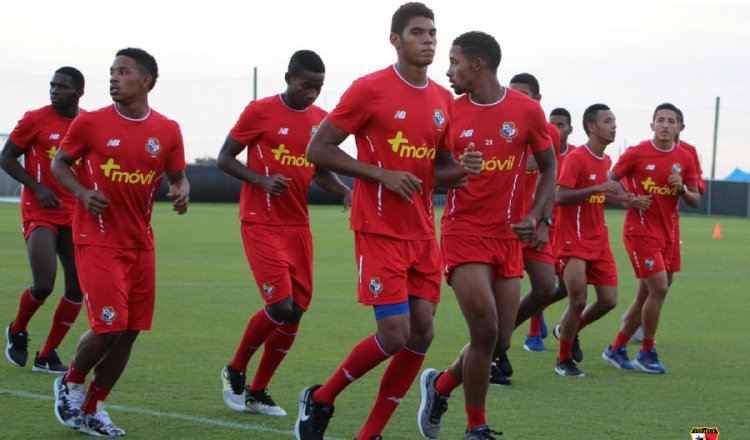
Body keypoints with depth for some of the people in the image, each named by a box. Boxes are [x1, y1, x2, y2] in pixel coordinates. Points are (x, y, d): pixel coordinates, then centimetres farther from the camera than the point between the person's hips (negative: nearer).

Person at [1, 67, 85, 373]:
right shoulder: (35, 119, -6)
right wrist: (36, 187, -15)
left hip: (74, 215, 5)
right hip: (39, 213, -5)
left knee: (78, 287, -1)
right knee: (43, 285, -16)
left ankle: (47, 356, 12)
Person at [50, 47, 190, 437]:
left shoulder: (168, 131, 2)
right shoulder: (90, 123, -5)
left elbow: (177, 175, 13)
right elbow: (59, 163, 5)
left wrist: (182, 191, -11)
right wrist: (82, 193, -13)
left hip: (140, 244, 4)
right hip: (97, 240, -4)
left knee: (129, 331, 4)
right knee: (109, 325, -13)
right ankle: (71, 383, 16)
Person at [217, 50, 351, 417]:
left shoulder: (320, 119, 9)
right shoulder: (260, 111, -6)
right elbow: (225, 158, -3)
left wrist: (344, 191, -1)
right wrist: (262, 180, -19)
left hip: (298, 226, 6)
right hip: (261, 224, -6)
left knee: (295, 312, 3)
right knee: (281, 305, -16)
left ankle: (257, 393, 17)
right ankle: (235, 371, 9)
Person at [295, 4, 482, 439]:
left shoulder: (443, 100, 9)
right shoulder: (370, 89, -9)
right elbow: (318, 149, -9)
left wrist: (463, 169, -5)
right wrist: (382, 175, -16)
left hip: (423, 235, 7)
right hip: (381, 232, -6)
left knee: (421, 334, 2)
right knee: (395, 334, -11)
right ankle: (320, 399, 12)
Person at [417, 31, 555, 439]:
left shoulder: (526, 111, -1)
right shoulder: (449, 113, -1)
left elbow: (548, 168, 7)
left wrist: (536, 217, -4)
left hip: (508, 237, 2)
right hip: (464, 233, -2)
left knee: (500, 338, 4)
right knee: (485, 331, -13)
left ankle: (440, 385, 32)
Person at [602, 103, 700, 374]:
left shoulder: (685, 159, 5)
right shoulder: (636, 154, -7)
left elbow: (696, 202, 8)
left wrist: (683, 189, -12)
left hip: (667, 234, 6)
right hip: (640, 231, -6)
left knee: (646, 294, 9)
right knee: (659, 288, -14)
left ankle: (616, 349, 22)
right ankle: (647, 352, 1)